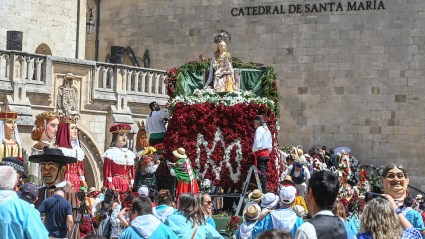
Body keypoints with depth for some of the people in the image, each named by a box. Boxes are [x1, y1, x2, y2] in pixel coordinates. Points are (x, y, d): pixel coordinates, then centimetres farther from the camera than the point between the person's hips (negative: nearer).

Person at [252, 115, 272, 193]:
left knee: (261, 173, -9)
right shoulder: (267, 130, 16)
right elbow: (270, 145, 20)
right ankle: (265, 191, 13)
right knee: (263, 173, 12)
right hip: (266, 153, 9)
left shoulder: (259, 130, -11)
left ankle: (264, 191, -13)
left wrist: (254, 151, -5)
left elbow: (257, 143, -20)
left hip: (260, 154, -9)